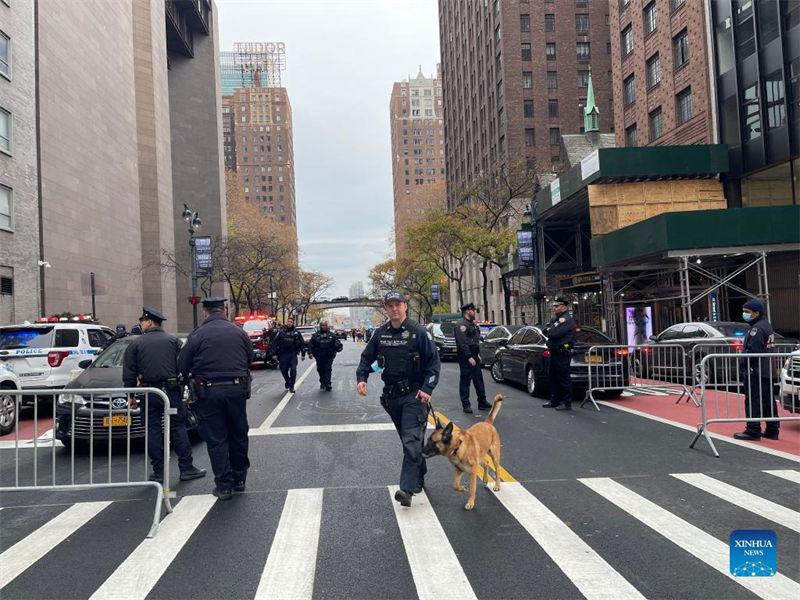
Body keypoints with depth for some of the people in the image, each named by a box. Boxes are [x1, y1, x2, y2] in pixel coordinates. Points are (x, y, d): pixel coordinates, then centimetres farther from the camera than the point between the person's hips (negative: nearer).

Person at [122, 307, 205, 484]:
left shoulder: (135, 345, 3)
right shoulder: (174, 341, 6)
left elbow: (128, 374, 2)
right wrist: (183, 388, 7)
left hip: (148, 393, -1)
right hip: (172, 391, 1)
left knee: (153, 431, 5)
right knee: (178, 428, 5)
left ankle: (159, 471, 8)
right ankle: (186, 468, 5)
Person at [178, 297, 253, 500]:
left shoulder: (197, 335, -6)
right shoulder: (238, 332, 3)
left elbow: (182, 366, -3)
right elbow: (250, 358, 11)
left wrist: (191, 379, 18)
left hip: (209, 392, -3)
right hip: (237, 389, 3)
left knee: (216, 440, 5)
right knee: (238, 435, 16)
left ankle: (224, 485, 7)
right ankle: (239, 479, 27)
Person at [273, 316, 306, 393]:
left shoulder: (296, 333, 5)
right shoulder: (281, 332, 3)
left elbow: (302, 343, 7)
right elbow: (276, 343, 2)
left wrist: (303, 354, 3)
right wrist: (275, 354, -3)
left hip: (293, 354, 0)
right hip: (283, 354, 1)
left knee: (293, 370, -10)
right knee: (283, 370, 7)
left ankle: (291, 386, -2)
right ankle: (287, 381, 34)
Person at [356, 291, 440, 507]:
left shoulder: (418, 332, -8)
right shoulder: (380, 334, 6)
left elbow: (433, 361, -7)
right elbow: (367, 358, 13)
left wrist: (427, 388, -16)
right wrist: (361, 378, -5)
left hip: (414, 394, -5)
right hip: (391, 395, 5)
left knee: (411, 441, -14)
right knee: (407, 439, 17)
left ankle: (407, 489, -18)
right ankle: (419, 479, 33)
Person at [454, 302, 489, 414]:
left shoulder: (471, 323, 18)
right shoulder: (461, 324, -14)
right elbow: (462, 343, -20)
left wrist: (478, 354, 17)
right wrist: (469, 357, -22)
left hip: (474, 355, 9)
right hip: (465, 357, -9)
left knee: (478, 379, 12)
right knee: (465, 380, -2)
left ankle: (482, 402, 19)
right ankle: (466, 405, 4)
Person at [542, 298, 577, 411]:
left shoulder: (567, 319, -14)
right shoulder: (555, 318, 18)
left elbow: (554, 334, -22)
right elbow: (545, 331, 13)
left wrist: (549, 331, -2)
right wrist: (550, 331, -6)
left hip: (562, 353, -10)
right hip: (555, 352, 10)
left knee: (564, 378, -5)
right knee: (553, 376, 15)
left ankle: (566, 403, 1)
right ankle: (555, 401, 24)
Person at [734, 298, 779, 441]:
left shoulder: (757, 328, -16)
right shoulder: (766, 325, 17)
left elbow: (752, 351, -23)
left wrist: (743, 366, -12)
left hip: (755, 372, -10)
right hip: (767, 372, 10)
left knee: (753, 401, -7)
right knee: (768, 401, 13)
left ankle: (753, 431, -5)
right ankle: (772, 430, 19)